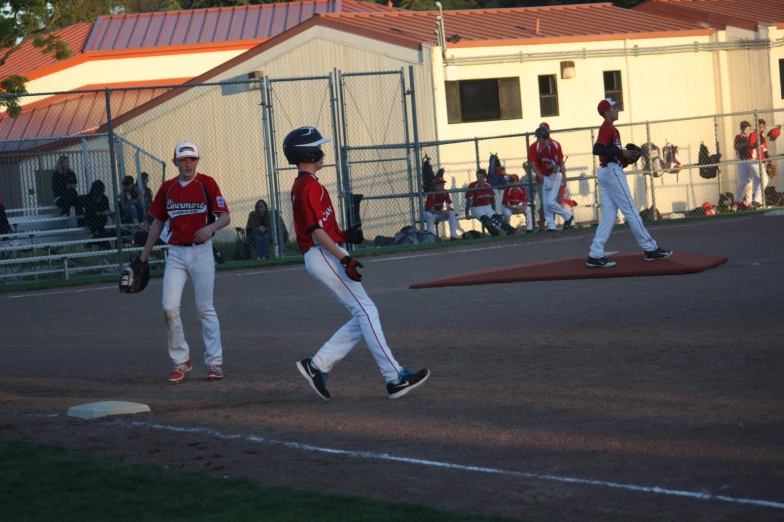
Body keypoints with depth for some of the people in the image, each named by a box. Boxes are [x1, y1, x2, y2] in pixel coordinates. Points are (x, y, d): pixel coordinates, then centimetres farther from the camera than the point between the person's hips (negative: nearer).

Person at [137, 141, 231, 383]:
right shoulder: (167, 188, 7)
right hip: (176, 253, 3)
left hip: (201, 251, -3)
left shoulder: (207, 183, -4)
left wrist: (211, 227, -28)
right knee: (170, 307, -6)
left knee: (205, 308, 0)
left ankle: (214, 362, 9)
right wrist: (144, 256, 16)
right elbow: (158, 222, 16)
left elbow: (225, 216, -6)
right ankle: (180, 361, 7)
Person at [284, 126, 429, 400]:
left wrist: (345, 235, 9)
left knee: (363, 318, 8)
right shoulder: (309, 185, -12)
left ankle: (317, 365, 7)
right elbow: (316, 230, -19)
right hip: (324, 256, -10)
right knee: (366, 311, -11)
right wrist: (343, 258, -24)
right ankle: (395, 378, -13)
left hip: (326, 256, 10)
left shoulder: (301, 185, 20)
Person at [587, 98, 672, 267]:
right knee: (631, 210, -5)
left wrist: (626, 158, 6)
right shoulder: (608, 128, -10)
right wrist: (621, 153, -23)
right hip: (612, 171, -10)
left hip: (605, 172, 10)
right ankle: (650, 249, -2)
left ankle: (595, 255, -1)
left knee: (608, 216, 5)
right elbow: (597, 149, -26)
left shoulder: (609, 128, 20)